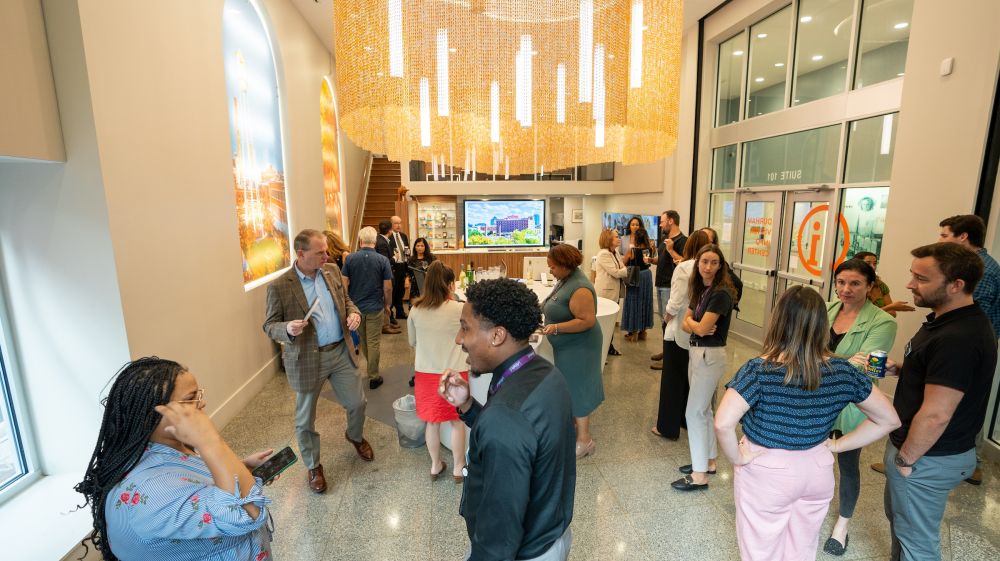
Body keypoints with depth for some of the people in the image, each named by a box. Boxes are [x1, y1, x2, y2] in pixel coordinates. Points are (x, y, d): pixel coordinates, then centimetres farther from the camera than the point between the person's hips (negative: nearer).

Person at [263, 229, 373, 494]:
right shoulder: (279, 287, -14)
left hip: (342, 352, 4)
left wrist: (353, 313, -9)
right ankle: (313, 466, 37)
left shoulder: (333, 273, 1)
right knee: (305, 419, 12)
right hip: (307, 360, -4)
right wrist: (288, 329, -29)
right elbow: (269, 326, -7)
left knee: (357, 403, 15)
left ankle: (355, 436, 48)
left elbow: (346, 300, 13)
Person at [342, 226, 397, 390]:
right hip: (375, 307, -3)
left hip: (356, 306, 3)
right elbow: (387, 287, -10)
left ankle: (371, 368, 41)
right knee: (373, 343, 6)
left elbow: (344, 284, -5)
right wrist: (387, 305, 5)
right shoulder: (382, 260, -12)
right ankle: (373, 377, 14)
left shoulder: (350, 258, -7)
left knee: (363, 341, 22)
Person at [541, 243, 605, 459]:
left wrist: (556, 328, -31)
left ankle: (585, 439, 13)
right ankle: (572, 424, 33)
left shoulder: (580, 288, -24)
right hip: (567, 346, 9)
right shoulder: (565, 279, 5)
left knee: (576, 388, 0)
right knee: (569, 387, 18)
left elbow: (587, 321, -27)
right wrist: (542, 308, 1)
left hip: (578, 347, -9)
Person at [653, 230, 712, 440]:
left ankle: (668, 427, 14)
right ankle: (688, 420, 34)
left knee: (673, 379, 5)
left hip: (679, 330, -5)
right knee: (690, 377, 19)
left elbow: (676, 302, -20)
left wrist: (667, 313, -2)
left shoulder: (683, 268, -18)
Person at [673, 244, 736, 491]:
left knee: (694, 413, -3)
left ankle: (700, 475, 8)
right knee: (703, 410, 18)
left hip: (710, 356, -9)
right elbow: (685, 324, 6)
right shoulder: (700, 290, 8)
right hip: (696, 352, 9)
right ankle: (708, 461, 33)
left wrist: (693, 322, -2)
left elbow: (702, 328, -23)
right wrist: (696, 325, -15)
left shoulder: (721, 293, -18)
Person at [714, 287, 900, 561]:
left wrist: (738, 458, -16)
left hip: (766, 474, -4)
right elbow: (888, 419, 2)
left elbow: (723, 424, -35)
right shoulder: (842, 371, -10)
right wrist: (838, 445, 3)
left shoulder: (759, 370, -26)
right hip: (818, 472, 5)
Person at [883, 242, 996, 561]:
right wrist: (897, 369, 1)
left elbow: (935, 415, -28)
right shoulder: (948, 319, 2)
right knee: (897, 515, 28)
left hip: (928, 456, -9)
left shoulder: (958, 338, -30)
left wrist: (906, 459, -16)